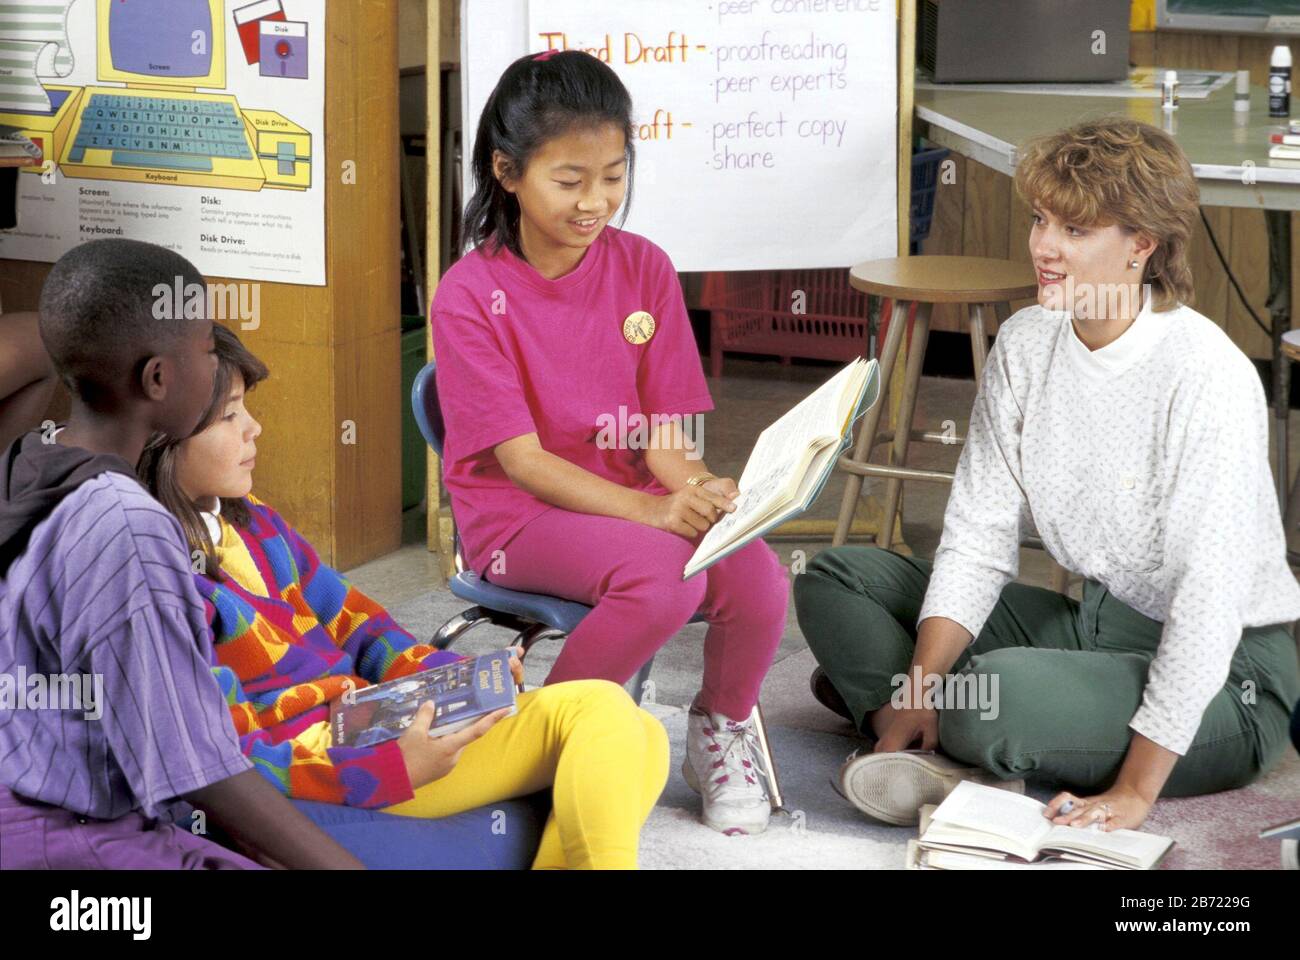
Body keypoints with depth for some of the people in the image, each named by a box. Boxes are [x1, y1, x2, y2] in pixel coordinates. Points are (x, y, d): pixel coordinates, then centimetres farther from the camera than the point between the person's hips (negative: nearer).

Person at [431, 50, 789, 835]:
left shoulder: (644, 269, 2)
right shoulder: (470, 296, -10)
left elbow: (661, 434, 1)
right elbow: (522, 458, -14)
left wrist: (699, 490, -23)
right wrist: (648, 510, -28)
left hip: (637, 496, 4)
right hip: (518, 512, -4)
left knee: (760, 583, -25)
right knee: (664, 578, -34)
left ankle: (723, 729, 8)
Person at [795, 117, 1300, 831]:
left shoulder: (1205, 372, -22)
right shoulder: (1025, 346, 0)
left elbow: (1210, 592, -25)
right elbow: (977, 538, -1)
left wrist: (1136, 790, -25)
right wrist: (917, 692, -14)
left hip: (1223, 678, -8)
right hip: (1091, 625, 8)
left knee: (1002, 694, -38)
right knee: (836, 579, 2)